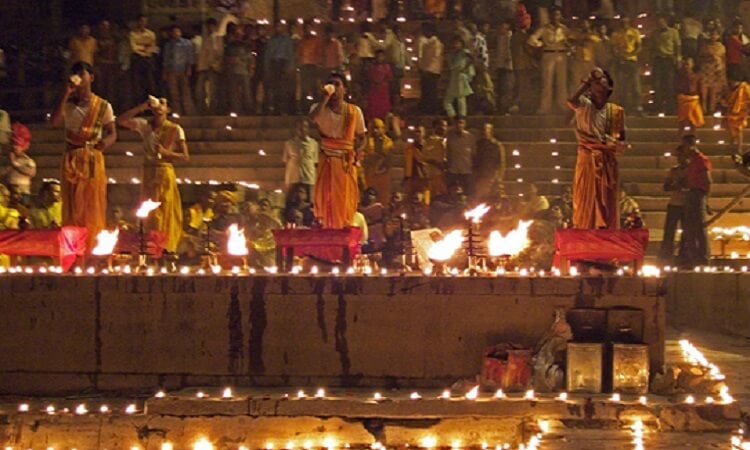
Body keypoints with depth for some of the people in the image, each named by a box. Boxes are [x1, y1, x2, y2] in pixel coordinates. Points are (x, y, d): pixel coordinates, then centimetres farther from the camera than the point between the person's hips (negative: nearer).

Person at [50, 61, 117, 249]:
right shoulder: (68, 104, 9)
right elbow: (54, 121, -8)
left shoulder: (103, 106, 5)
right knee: (72, 207, -3)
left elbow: (112, 133, 3)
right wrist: (66, 94, -11)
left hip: (93, 159, -1)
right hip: (72, 160, 1)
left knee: (94, 206, -5)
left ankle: (94, 247, -4)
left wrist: (106, 141, -22)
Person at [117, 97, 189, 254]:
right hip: (149, 172, 3)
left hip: (165, 173, -3)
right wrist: (141, 108, -6)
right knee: (148, 213, 1)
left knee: (164, 213, -4)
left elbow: (185, 157, -3)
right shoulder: (145, 125, 7)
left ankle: (166, 248, 0)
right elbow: (121, 121, -3)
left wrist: (166, 152, -17)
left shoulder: (175, 129, -1)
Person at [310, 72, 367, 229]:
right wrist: (325, 97, -23)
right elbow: (312, 118, -23)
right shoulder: (319, 108, 1)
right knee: (325, 199, -4)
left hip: (346, 162, 0)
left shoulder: (354, 111, 3)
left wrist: (355, 152, -8)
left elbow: (361, 137, 11)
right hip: (326, 161, 0)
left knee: (345, 201, -1)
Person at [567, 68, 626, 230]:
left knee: (607, 201, 5)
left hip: (608, 160, 3)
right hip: (588, 159, -3)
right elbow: (571, 100, -24)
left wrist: (620, 144, -7)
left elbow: (621, 136, 17)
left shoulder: (615, 111, 10)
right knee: (586, 200, -4)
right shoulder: (585, 105, -1)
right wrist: (587, 82, -15)